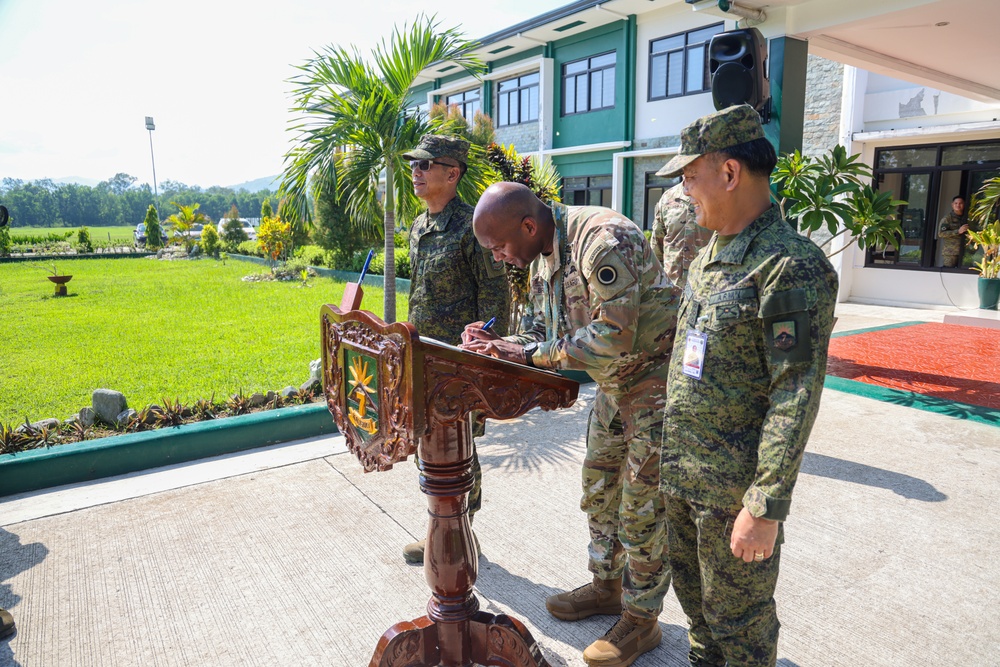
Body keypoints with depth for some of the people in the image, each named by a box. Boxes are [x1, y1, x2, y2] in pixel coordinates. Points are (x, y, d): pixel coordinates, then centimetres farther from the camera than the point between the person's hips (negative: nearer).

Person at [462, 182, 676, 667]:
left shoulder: (603, 239, -27)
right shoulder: (541, 258, 3)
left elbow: (614, 338, -32)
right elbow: (544, 332, 8)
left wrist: (528, 354, -28)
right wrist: (497, 345, -11)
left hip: (657, 381, -9)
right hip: (614, 384, 9)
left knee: (642, 508, 1)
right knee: (599, 490, 18)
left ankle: (641, 620, 20)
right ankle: (607, 586, 38)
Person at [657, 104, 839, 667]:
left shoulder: (791, 266, -19)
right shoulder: (709, 257, 9)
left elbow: (796, 398, -22)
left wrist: (766, 506, -21)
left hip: (733, 490, -8)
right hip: (680, 474, 8)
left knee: (738, 619, 12)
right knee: (694, 597, 25)